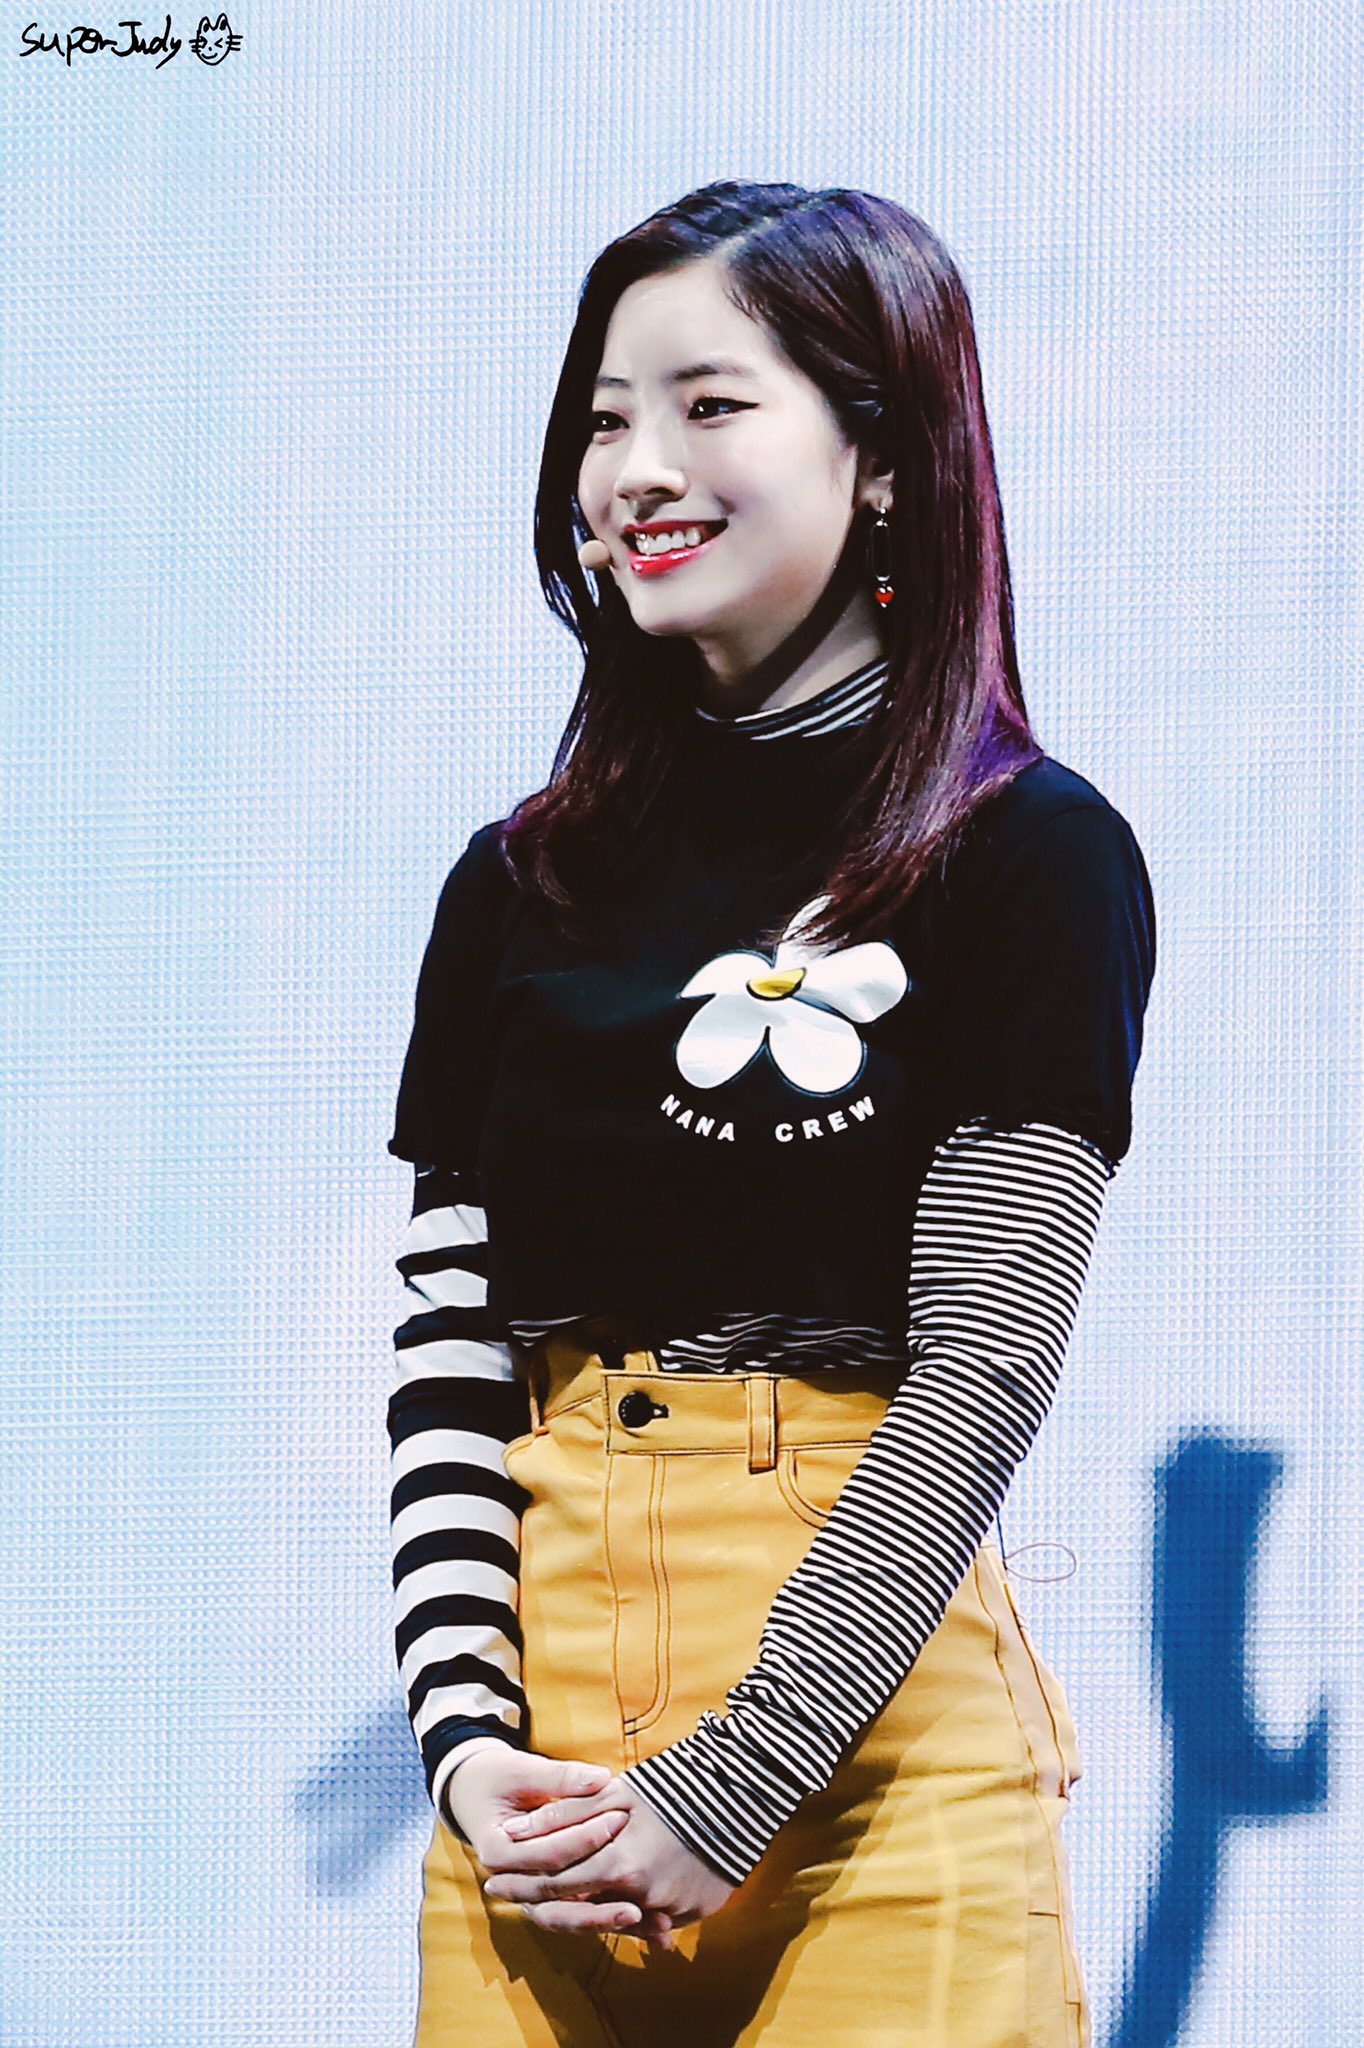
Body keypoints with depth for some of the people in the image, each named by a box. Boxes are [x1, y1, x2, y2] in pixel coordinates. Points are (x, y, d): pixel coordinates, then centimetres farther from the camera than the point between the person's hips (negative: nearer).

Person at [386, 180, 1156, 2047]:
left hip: (869, 1723, -4)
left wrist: (724, 1790, -15)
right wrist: (467, 1740, -7)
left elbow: (986, 1370, -10)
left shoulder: (1033, 858, -3)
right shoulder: (518, 886, 11)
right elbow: (444, 1348, 7)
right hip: (548, 1730, 4)